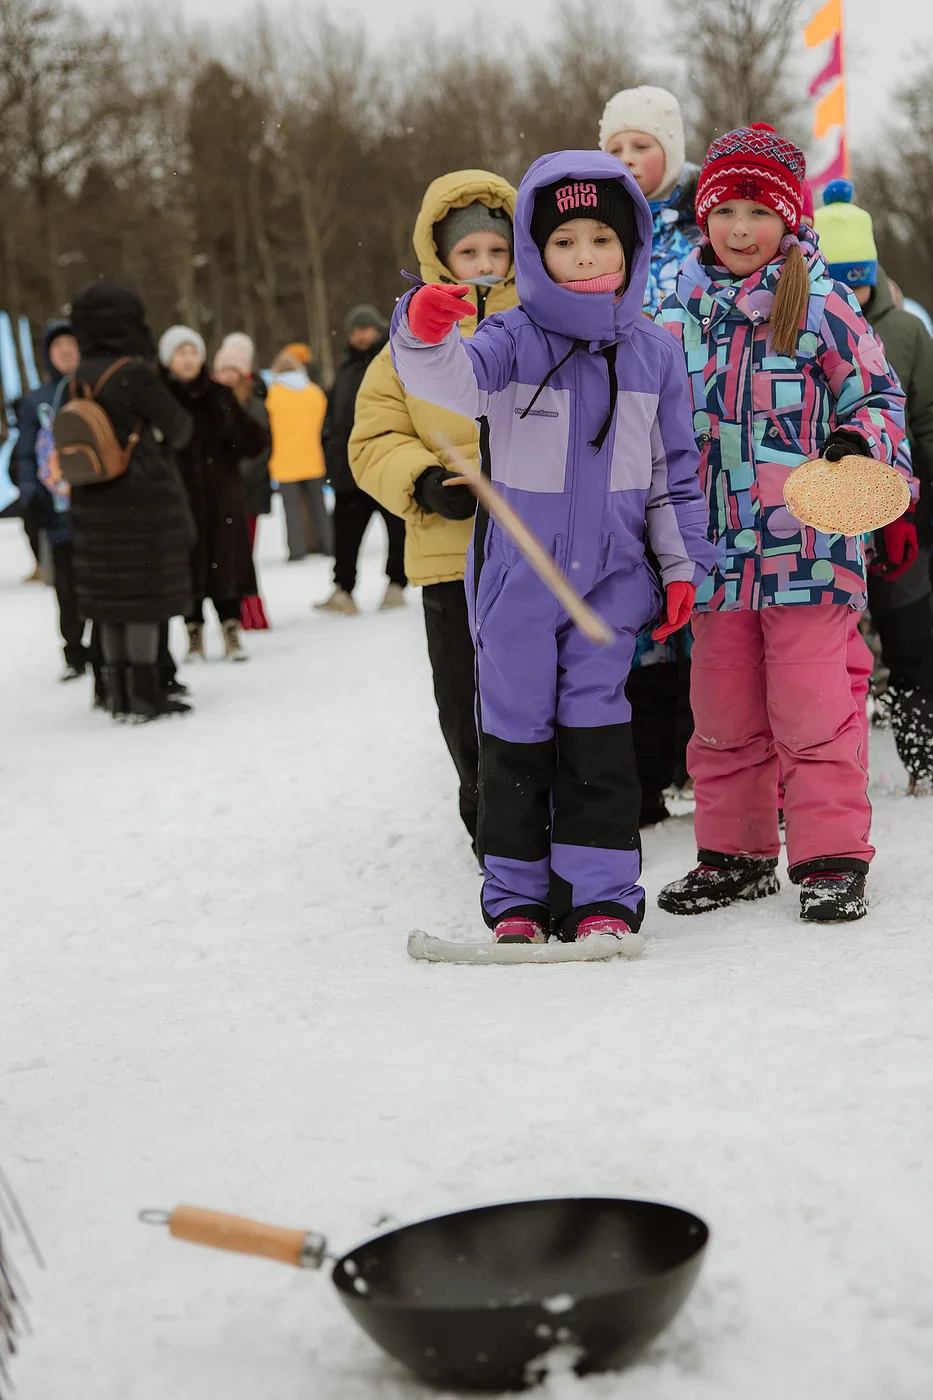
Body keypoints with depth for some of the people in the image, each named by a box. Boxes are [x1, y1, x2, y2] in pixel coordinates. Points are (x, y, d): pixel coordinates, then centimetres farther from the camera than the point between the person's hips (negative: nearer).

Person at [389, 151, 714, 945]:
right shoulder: (516, 341, -5)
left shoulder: (652, 352, 4)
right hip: (517, 575, -1)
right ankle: (518, 895, 16)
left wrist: (683, 565, 9)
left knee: (596, 726, 1)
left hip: (611, 576, 1)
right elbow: (452, 379, -23)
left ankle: (602, 894, 8)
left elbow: (675, 465, 11)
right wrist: (425, 335, -45)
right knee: (516, 729, 6)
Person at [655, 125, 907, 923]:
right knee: (723, 715, 11)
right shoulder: (680, 312, 9)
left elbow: (876, 394, 3)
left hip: (807, 547, -4)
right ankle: (736, 855, 24)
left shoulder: (821, 305, -2)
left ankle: (832, 859, 7)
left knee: (812, 709, -2)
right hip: (715, 552, 4)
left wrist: (860, 447, -16)